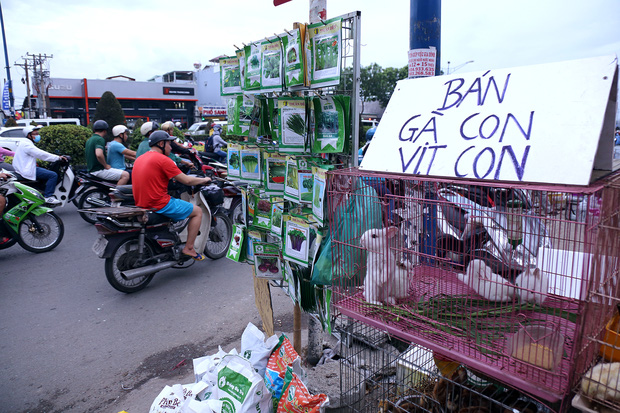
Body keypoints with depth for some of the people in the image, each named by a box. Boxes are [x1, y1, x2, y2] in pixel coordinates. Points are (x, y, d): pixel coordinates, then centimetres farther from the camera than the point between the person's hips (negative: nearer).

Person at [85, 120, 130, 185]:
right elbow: (99, 155, -31)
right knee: (125, 175, -21)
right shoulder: (100, 139, -14)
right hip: (99, 170, -10)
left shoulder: (89, 140, 17)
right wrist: (106, 165, -17)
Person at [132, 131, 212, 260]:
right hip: (159, 205, -9)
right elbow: (187, 181, -11)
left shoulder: (139, 159, 14)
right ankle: (189, 248, 4)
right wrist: (204, 180, 7)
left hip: (141, 204, 9)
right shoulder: (163, 159, -12)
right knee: (197, 212, 4)